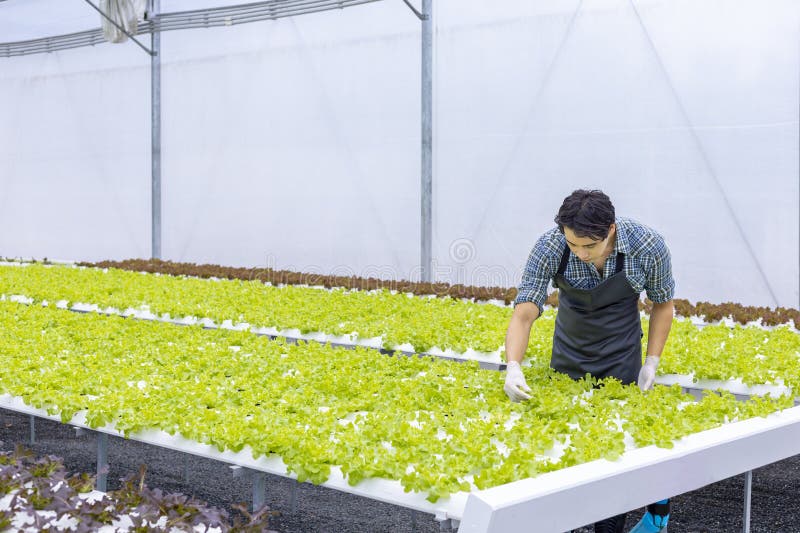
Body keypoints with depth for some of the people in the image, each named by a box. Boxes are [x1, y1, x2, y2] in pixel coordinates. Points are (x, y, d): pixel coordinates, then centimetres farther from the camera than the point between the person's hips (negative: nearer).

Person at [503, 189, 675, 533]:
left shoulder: (648, 247, -24)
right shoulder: (549, 247, -25)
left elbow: (663, 303, -5)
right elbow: (524, 312, -28)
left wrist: (652, 362, -8)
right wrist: (513, 367, -44)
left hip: (619, 362, -1)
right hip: (567, 359, 2)